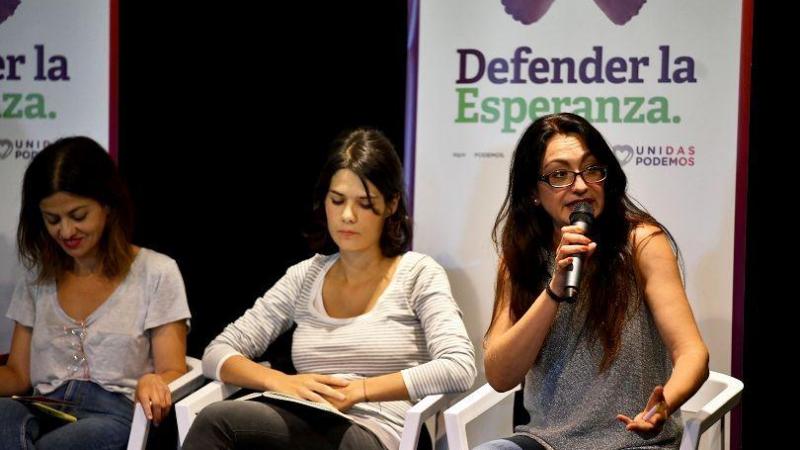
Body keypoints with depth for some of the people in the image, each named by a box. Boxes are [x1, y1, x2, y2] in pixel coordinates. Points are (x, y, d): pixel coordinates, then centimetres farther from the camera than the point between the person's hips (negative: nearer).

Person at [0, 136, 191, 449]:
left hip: (115, 419, -3)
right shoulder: (36, 280, 20)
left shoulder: (156, 273, 6)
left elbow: (173, 372, 1)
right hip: (44, 415, 4)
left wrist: (153, 382, -24)